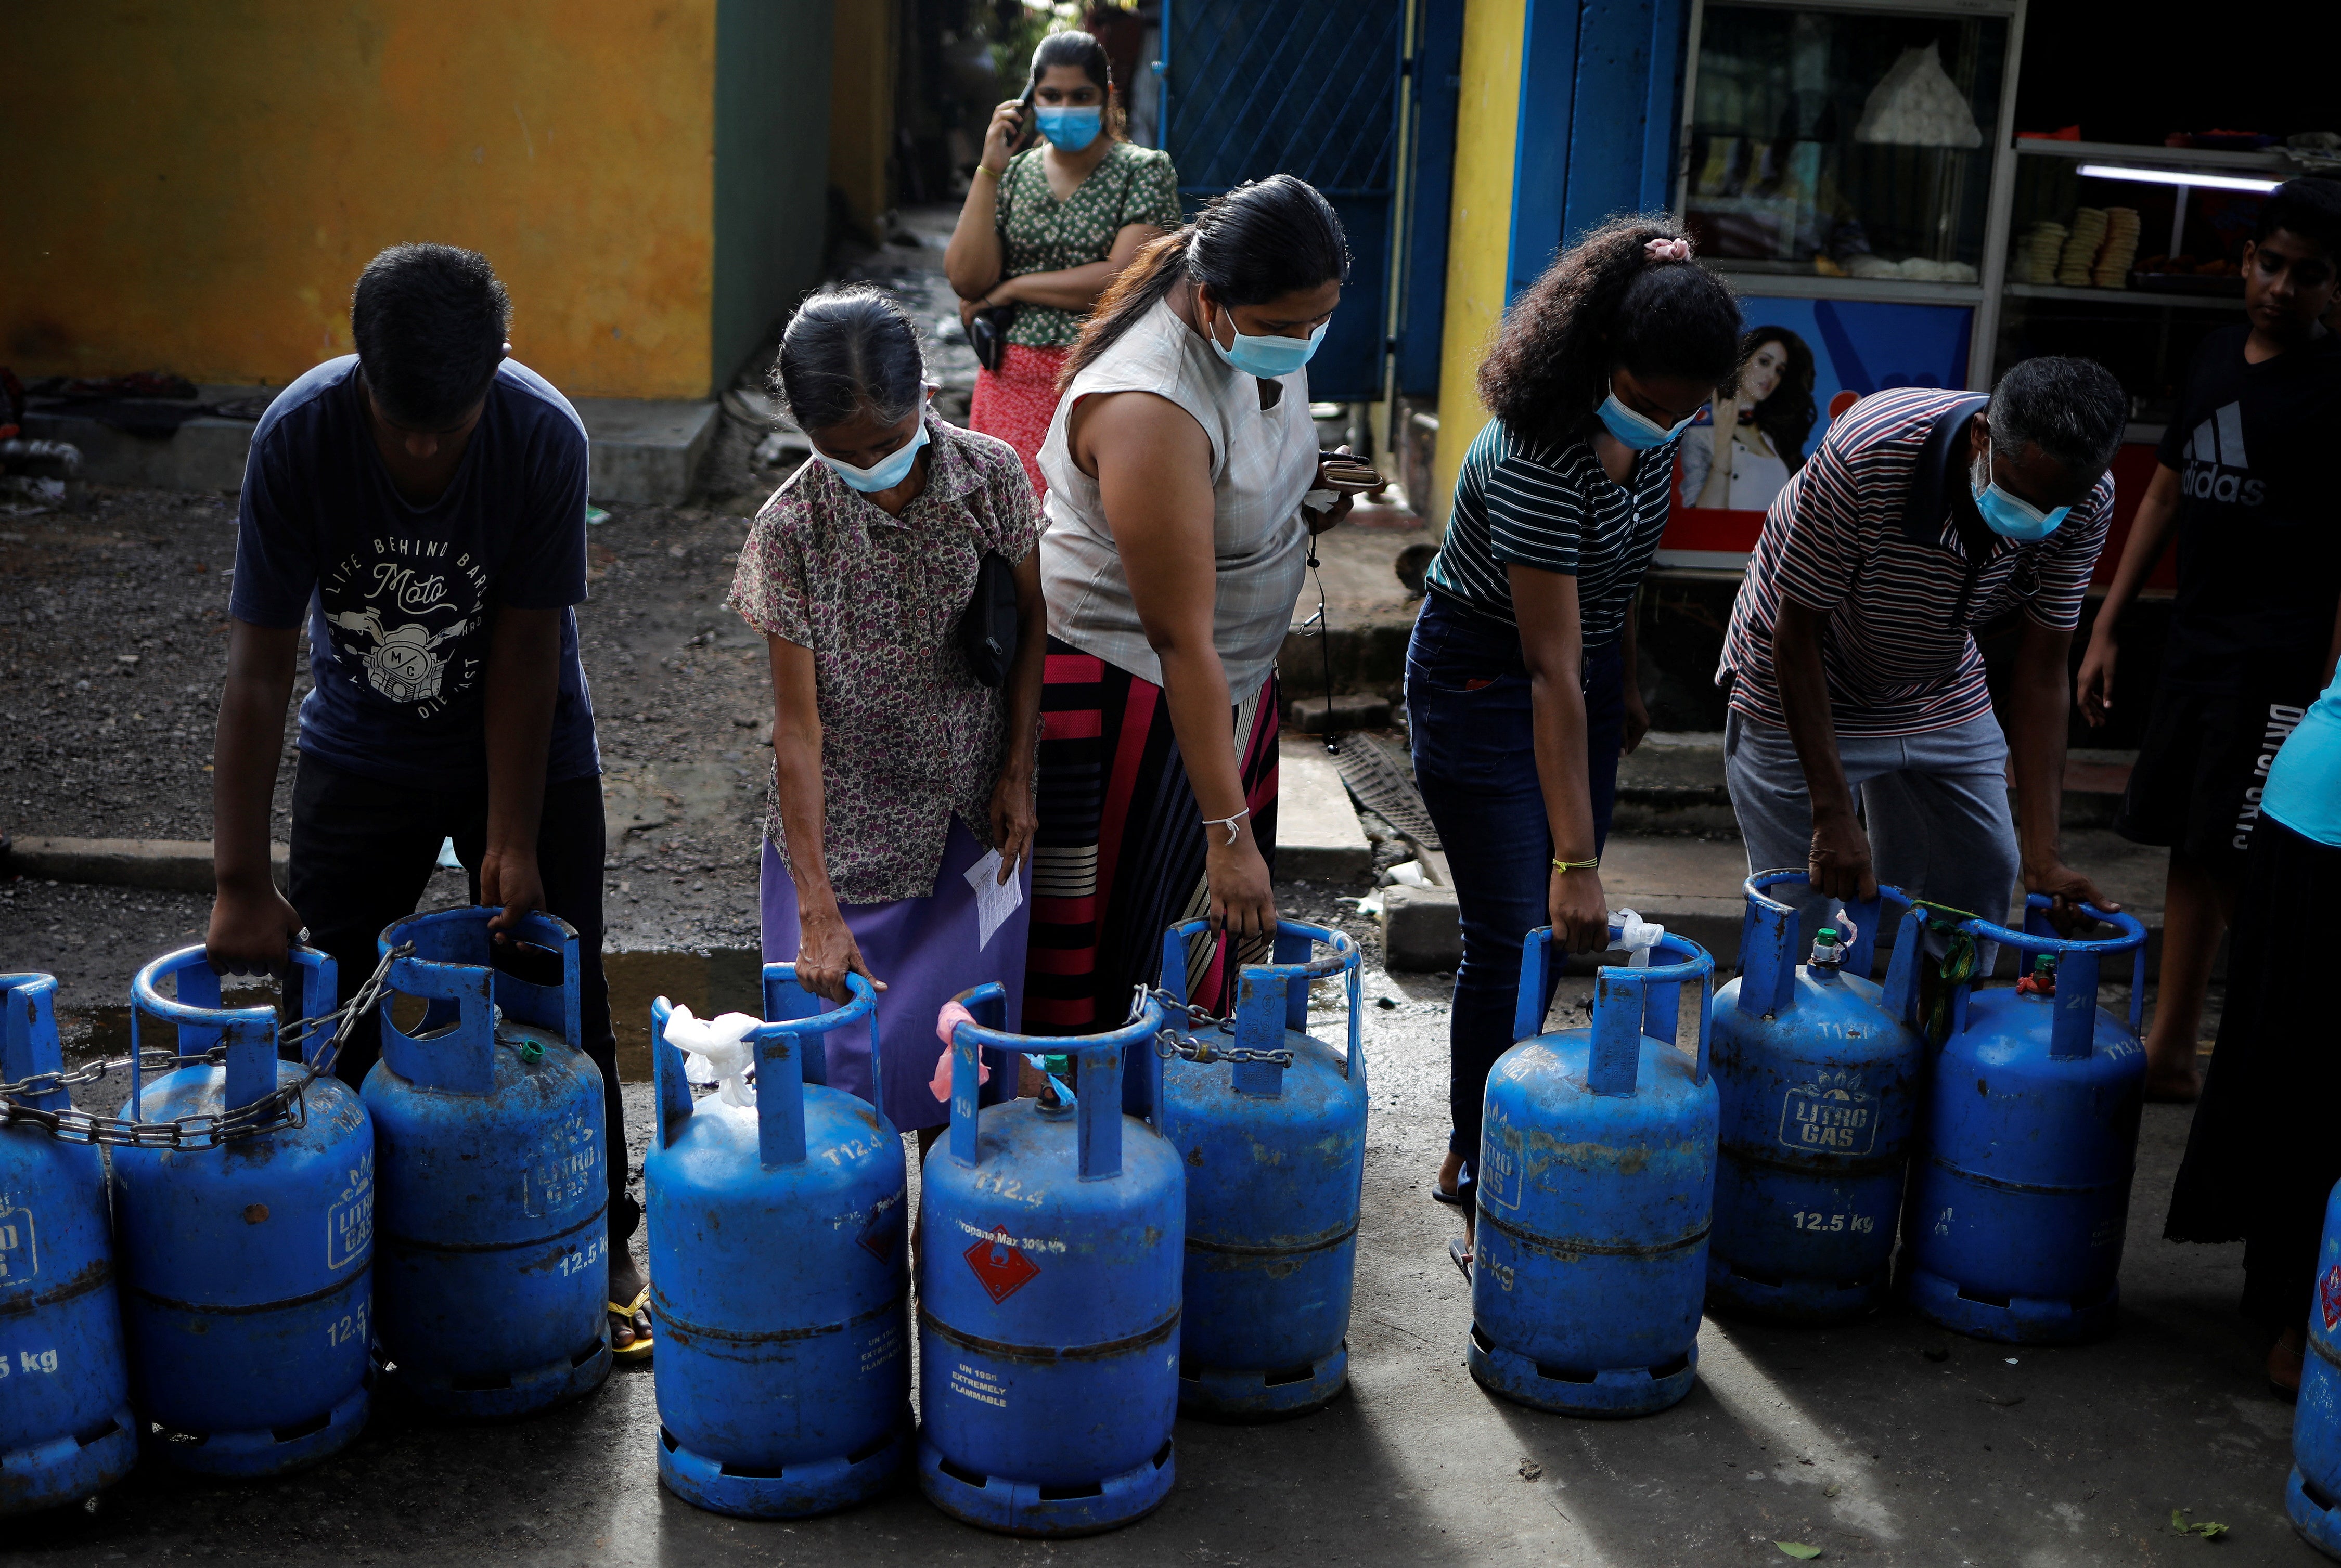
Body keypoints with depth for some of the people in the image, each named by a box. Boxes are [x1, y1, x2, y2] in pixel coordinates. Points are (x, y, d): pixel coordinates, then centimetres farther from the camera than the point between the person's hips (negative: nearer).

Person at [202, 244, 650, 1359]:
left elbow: (526, 652, -19)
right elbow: (257, 671, -23)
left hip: (528, 752, -1)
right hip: (359, 755, 1)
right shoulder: (297, 436, -25)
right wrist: (240, 881, -25)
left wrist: (512, 837, -20)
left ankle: (602, 1252, 21)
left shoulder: (546, 437, -26)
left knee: (562, 1008, 3)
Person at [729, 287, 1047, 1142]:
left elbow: (1030, 622, 5)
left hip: (972, 815, 2)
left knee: (954, 1044, 5)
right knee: (845, 1047, 1)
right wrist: (817, 909, -21)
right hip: (845, 826, -1)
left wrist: (1016, 773, 1)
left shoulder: (991, 476, -11)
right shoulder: (790, 528, -17)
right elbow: (798, 722, -17)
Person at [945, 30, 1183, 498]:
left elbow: (1123, 278, -11)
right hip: (1014, 383, 3)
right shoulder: (1012, 174, 12)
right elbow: (967, 279, 0)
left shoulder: (1145, 172, 2)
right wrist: (988, 171, -5)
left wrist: (1011, 288, -4)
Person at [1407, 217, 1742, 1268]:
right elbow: (1550, 674, -34)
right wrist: (1574, 858, -33)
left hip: (1587, 660, 8)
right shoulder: (1538, 457, -33)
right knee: (1516, 936, -7)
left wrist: (1626, 683, 19)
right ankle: (1483, 1198, 6)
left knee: (1565, 928, 8)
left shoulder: (1647, 429, -9)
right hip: (1483, 678, -8)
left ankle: (1476, 1152, 23)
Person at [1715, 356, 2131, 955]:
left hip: (1941, 694, 5)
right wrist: (1834, 815, -27)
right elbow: (1796, 635, -25)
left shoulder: (2086, 502, -21)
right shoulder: (1866, 454, -35)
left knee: (1981, 885, 6)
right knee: (1805, 912, -8)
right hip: (1799, 694, -4)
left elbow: (2042, 673, -12)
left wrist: (2044, 854, -18)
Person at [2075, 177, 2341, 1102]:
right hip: (2197, 637, 7)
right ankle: (2169, 1050, 21)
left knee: (2239, 865, -9)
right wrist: (2107, 630, 17)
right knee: (2189, 848, 12)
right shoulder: (2217, 357, 11)